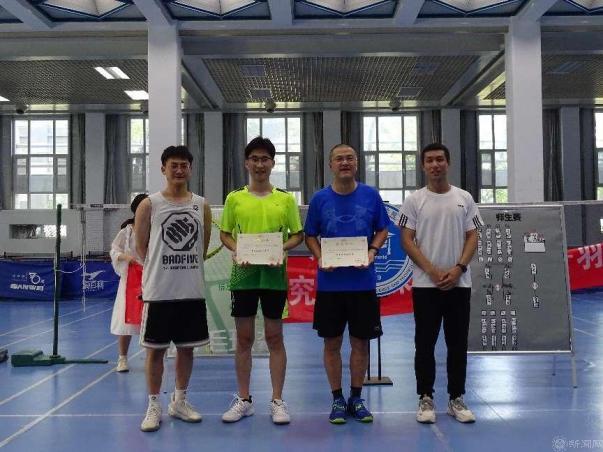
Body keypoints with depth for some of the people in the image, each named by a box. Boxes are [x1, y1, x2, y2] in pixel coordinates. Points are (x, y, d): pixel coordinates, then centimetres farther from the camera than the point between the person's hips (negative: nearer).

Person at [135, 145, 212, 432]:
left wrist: (188, 268, 11)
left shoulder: (202, 206, 7)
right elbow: (142, 247, 3)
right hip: (159, 291, -3)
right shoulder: (149, 205, -2)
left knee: (187, 348, 11)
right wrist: (160, 271, 5)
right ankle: (154, 406, 16)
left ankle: (179, 402, 26)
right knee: (155, 349, 4)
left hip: (193, 290, 3)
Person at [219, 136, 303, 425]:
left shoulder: (286, 199, 3)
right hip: (243, 274, 1)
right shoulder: (234, 198, 5)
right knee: (244, 338, 8)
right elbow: (224, 234, 9)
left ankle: (277, 401, 15)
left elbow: (297, 235, 6)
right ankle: (244, 400, 20)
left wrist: (281, 248, -14)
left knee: (274, 338, 5)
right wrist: (236, 249, -12)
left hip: (274, 274, -1)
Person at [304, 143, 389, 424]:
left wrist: (372, 251, -10)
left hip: (363, 282, 0)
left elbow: (382, 230, 8)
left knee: (360, 342, 8)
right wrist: (320, 257, -11)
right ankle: (337, 399, 22)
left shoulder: (371, 196, 1)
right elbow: (310, 236, 7)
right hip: (329, 283, 0)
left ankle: (357, 398, 24)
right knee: (332, 343, 7)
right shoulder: (320, 199, 0)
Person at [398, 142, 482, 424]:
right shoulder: (414, 200, 1)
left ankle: (456, 399, 19)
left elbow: (472, 237, 5)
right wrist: (432, 271, -13)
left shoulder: (464, 198, 7)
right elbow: (407, 241, -3)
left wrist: (458, 269, -10)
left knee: (458, 344, 8)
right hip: (425, 284, -2)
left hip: (459, 283, 2)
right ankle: (426, 399, 14)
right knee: (425, 344, 4)